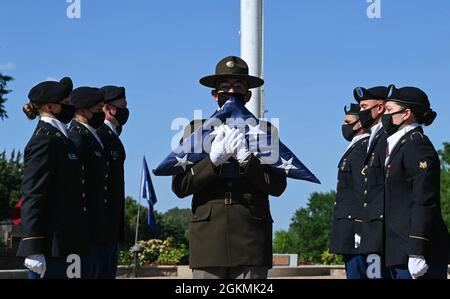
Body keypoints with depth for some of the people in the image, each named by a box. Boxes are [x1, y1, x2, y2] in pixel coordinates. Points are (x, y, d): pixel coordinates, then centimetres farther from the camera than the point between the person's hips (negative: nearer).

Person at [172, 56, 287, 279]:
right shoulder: (195, 131, 14)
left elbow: (277, 186, 2)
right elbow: (179, 186, 4)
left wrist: (246, 158, -10)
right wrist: (214, 159, -10)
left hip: (251, 244, 0)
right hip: (209, 241, 1)